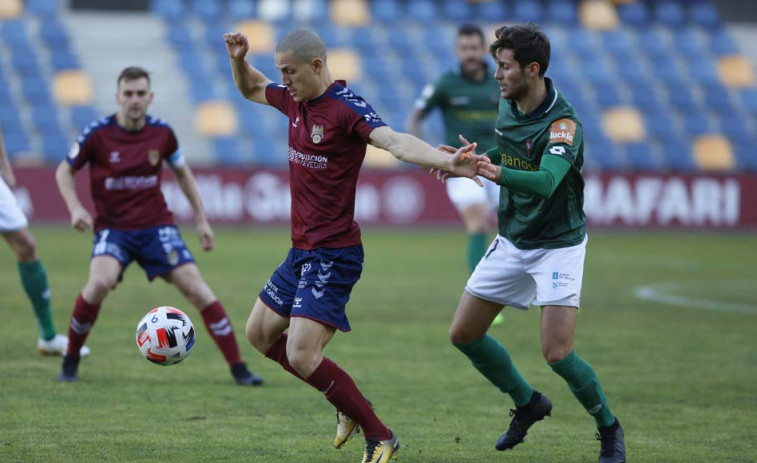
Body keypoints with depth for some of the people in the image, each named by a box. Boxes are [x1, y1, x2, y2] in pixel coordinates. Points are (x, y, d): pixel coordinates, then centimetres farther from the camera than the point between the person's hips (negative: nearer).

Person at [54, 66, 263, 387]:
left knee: (196, 288, -10)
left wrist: (202, 220, 13)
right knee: (99, 283, -29)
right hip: (112, 226, -2)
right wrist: (75, 208, -15)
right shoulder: (98, 133, -10)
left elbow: (182, 172, 15)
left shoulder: (161, 133, -3)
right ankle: (70, 361, -6)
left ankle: (238, 369, -2)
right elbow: (64, 171, 3)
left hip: (156, 225, 2)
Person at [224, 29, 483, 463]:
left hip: (332, 255, -10)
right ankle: (350, 403, 29)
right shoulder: (296, 100, 6)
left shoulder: (347, 107, -19)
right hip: (301, 250, 10)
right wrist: (239, 59, 5)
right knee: (260, 334, 20)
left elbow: (396, 141, -36)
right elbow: (251, 89, 27)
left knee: (301, 357, -17)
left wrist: (446, 161, -54)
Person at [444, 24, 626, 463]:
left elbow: (546, 182, -41)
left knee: (558, 352, -17)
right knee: (464, 333, 6)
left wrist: (497, 173, -57)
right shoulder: (508, 105, -2)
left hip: (558, 244, -8)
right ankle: (528, 403, 28)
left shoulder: (563, 123, -26)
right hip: (513, 241, 8)